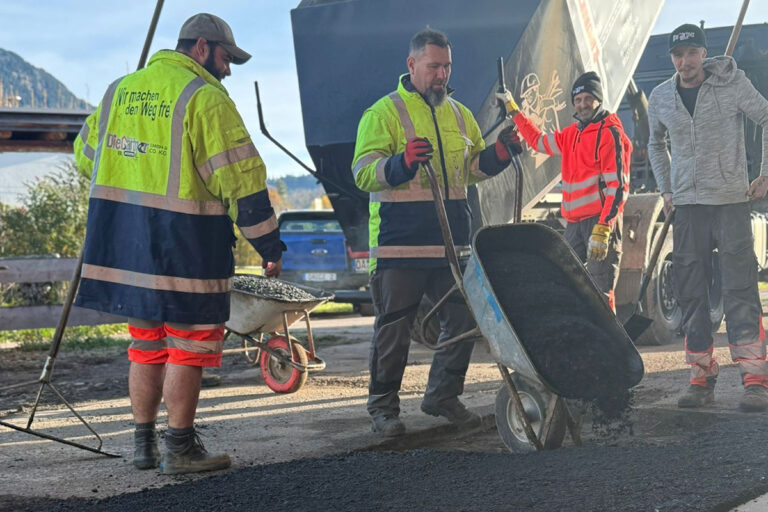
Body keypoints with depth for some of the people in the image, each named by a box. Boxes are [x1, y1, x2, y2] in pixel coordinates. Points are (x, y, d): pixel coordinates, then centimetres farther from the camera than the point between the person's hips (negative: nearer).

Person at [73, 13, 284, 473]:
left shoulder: (119, 90, 13)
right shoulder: (204, 96, -10)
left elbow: (86, 155, 22)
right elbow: (241, 178, -13)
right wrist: (270, 246, -6)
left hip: (122, 242, 7)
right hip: (184, 246, -7)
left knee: (147, 345, 17)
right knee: (189, 347, 3)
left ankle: (144, 445, 23)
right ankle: (181, 450, 7)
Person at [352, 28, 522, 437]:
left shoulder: (459, 114, 16)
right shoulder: (384, 112, -2)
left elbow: (473, 168, 20)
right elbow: (363, 173, -11)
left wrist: (500, 153, 1)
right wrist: (401, 162, -29)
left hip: (452, 241, 6)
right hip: (399, 243, -5)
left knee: (462, 320, 6)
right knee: (393, 328, 0)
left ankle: (443, 396, 21)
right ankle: (382, 405, 13)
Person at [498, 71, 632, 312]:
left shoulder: (609, 132, -7)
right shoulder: (572, 133, 18)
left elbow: (617, 185, -14)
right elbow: (539, 141, 37)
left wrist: (602, 229, -22)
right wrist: (513, 110, 39)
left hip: (601, 220, -8)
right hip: (574, 222, 8)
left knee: (600, 293, -12)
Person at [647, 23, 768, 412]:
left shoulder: (731, 83, -4)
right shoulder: (660, 98, 8)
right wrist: (665, 189, 15)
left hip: (730, 200, -4)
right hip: (686, 205, 4)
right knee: (690, 294, 2)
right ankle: (701, 379, 8)